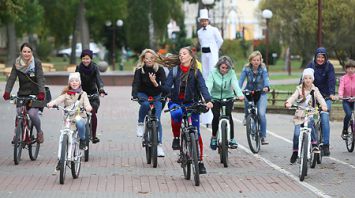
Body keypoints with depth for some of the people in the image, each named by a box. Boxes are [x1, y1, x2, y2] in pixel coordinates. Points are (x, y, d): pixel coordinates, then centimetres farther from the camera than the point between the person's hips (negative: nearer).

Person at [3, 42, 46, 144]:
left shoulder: (37, 63, -9)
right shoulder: (17, 64, -1)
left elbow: (40, 78, -16)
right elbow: (11, 78, -7)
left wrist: (41, 92, -31)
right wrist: (7, 92, -21)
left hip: (35, 94, -3)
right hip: (22, 94, 3)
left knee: (32, 113, -18)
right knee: (19, 114, -10)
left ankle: (39, 132, 8)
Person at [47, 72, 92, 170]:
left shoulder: (83, 94, 10)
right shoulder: (66, 94, 7)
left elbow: (86, 103, -6)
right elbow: (58, 99, -10)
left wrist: (88, 107, -31)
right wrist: (51, 103, -32)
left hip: (80, 117, -1)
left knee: (79, 123, -38)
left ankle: (82, 140, -14)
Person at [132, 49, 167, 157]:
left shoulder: (160, 69, -12)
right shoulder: (139, 70, -14)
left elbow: (164, 84, -16)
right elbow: (135, 84, -26)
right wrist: (134, 95, -42)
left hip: (156, 96, 1)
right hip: (143, 95, -1)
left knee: (157, 120, -10)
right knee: (145, 104, -37)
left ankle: (159, 145, -5)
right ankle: (140, 123, -13)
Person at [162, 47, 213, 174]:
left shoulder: (196, 72, 1)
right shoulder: (174, 71, 4)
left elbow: (202, 87, -11)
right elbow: (168, 86, -7)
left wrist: (208, 100, -28)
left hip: (191, 103, 0)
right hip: (176, 102, 0)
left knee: (196, 133, -4)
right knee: (176, 114, -37)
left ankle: (200, 162, 3)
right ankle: (176, 138, -10)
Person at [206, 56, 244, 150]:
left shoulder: (231, 73, -9)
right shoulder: (213, 73, -11)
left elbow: (235, 84, -23)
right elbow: (209, 85, -22)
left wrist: (240, 94, -42)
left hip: (228, 98, 0)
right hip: (215, 98, 0)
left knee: (228, 115, -18)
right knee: (216, 116, -15)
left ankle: (232, 139, -9)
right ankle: (214, 137, 9)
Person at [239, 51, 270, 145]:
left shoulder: (263, 69, -12)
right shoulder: (246, 69, -9)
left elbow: (266, 78, -28)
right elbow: (241, 79, -18)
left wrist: (266, 87, -49)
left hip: (261, 93, -2)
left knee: (261, 114, -14)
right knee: (246, 100, -27)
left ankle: (263, 136, -3)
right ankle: (247, 116, 8)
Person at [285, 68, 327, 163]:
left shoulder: (314, 90, 4)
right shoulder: (299, 89, 4)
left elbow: (320, 98, -10)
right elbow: (293, 97, -11)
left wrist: (323, 105, -31)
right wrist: (288, 103, -33)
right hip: (299, 115, 1)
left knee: (310, 123, -32)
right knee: (297, 133, -10)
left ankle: (314, 144, -24)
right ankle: (295, 152, 8)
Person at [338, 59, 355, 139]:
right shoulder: (343, 78, 0)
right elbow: (341, 88, -14)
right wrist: (340, 95, -35)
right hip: (346, 100, -2)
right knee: (348, 114, -23)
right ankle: (344, 131, -6)